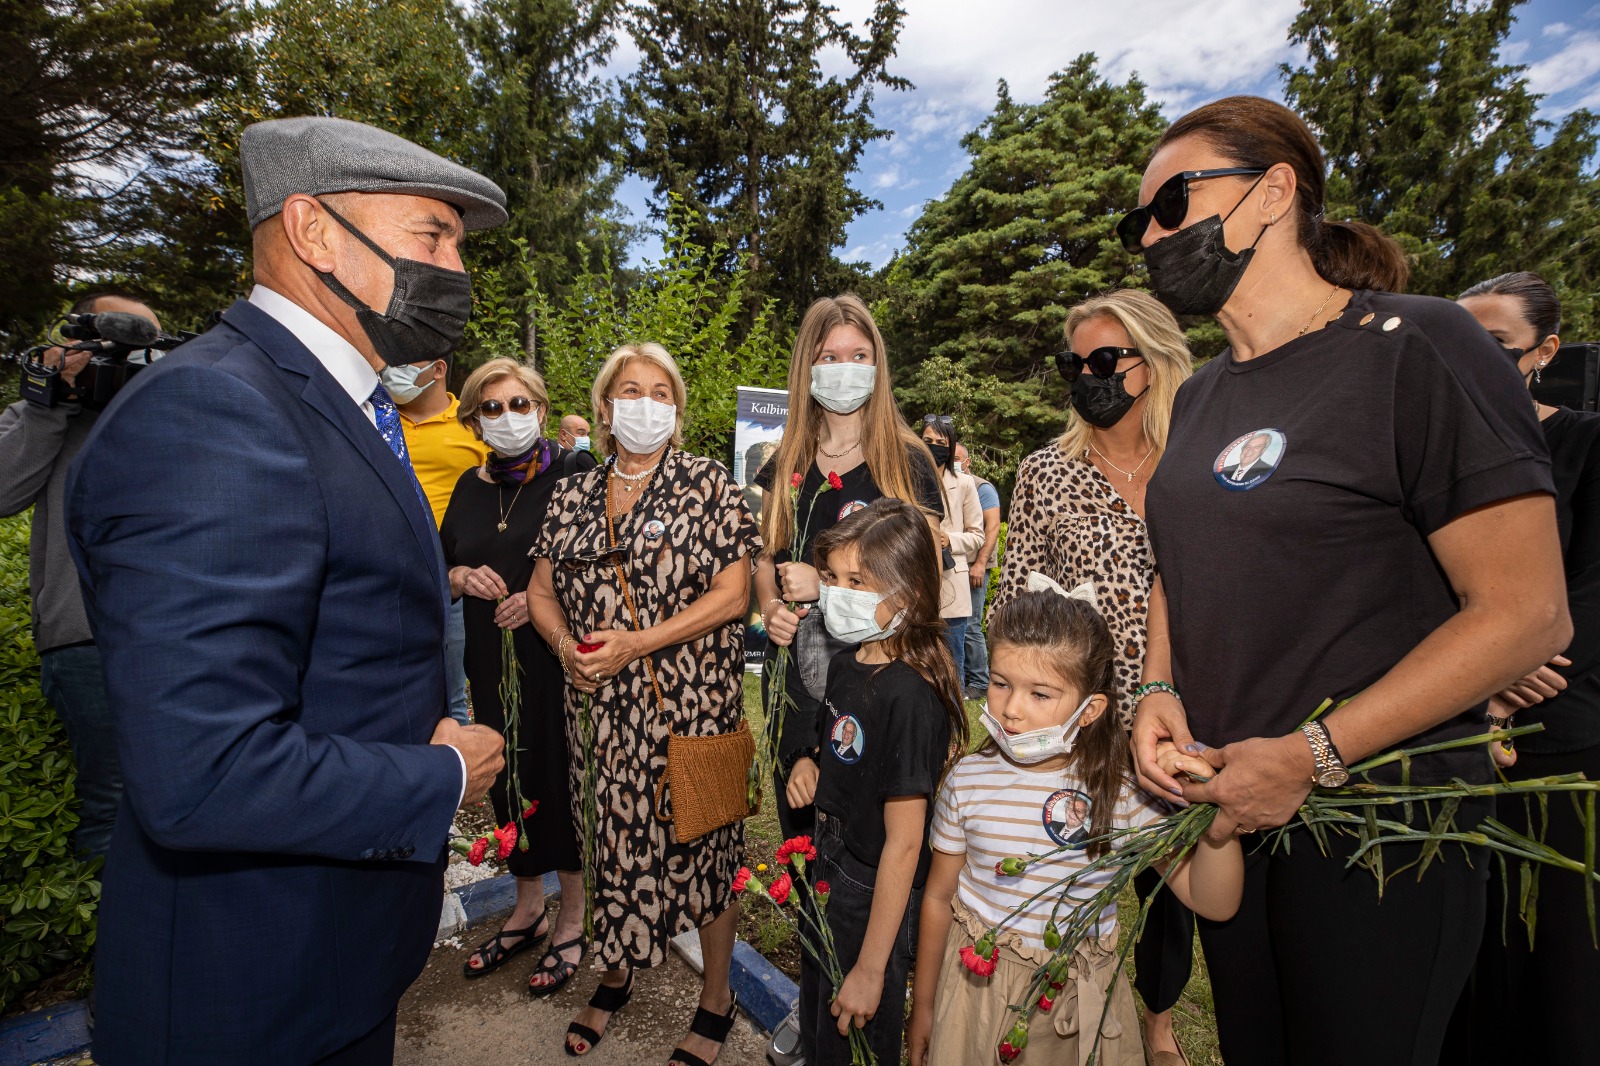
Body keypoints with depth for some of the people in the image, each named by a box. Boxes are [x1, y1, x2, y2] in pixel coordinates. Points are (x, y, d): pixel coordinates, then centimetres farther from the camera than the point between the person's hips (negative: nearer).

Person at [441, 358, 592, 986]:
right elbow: (440, 569, 19)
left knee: (564, 777, 4)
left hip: (560, 657, -5)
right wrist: (463, 577, -3)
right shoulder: (470, 487, 12)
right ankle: (527, 909, 36)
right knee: (509, 780, 14)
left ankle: (573, 919, 26)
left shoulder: (576, 474, -6)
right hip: (494, 663, 6)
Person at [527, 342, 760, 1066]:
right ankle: (615, 976, 43)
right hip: (600, 707, 4)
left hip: (692, 702, -4)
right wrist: (565, 645, -8)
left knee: (699, 841, 8)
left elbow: (732, 595, -12)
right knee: (614, 837, 17)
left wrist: (636, 642, -17)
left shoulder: (708, 484, -5)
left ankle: (715, 999, 31)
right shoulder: (573, 495, 9)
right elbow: (542, 591, 12)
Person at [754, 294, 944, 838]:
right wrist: (770, 608, -4)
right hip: (794, 669, 4)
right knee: (797, 824, 19)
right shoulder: (786, 464, 7)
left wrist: (826, 582, -16)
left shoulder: (907, 461, -6)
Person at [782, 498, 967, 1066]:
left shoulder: (910, 696, -29)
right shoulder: (846, 662, -3)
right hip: (828, 870, 8)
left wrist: (870, 969, -18)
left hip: (876, 896, -8)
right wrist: (809, 762, -6)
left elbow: (903, 843, -25)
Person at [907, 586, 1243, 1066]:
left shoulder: (1123, 791, -15)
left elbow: (1214, 902, -15)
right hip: (977, 984, 0)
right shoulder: (968, 780, -14)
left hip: (1076, 1004, 0)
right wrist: (923, 1005, 7)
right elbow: (938, 897, -2)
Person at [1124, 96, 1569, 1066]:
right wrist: (1158, 692, -4)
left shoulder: (1417, 348, -13)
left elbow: (1529, 614, -16)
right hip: (1222, 813, 6)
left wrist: (1309, 757, -21)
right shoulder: (1199, 397, 7)